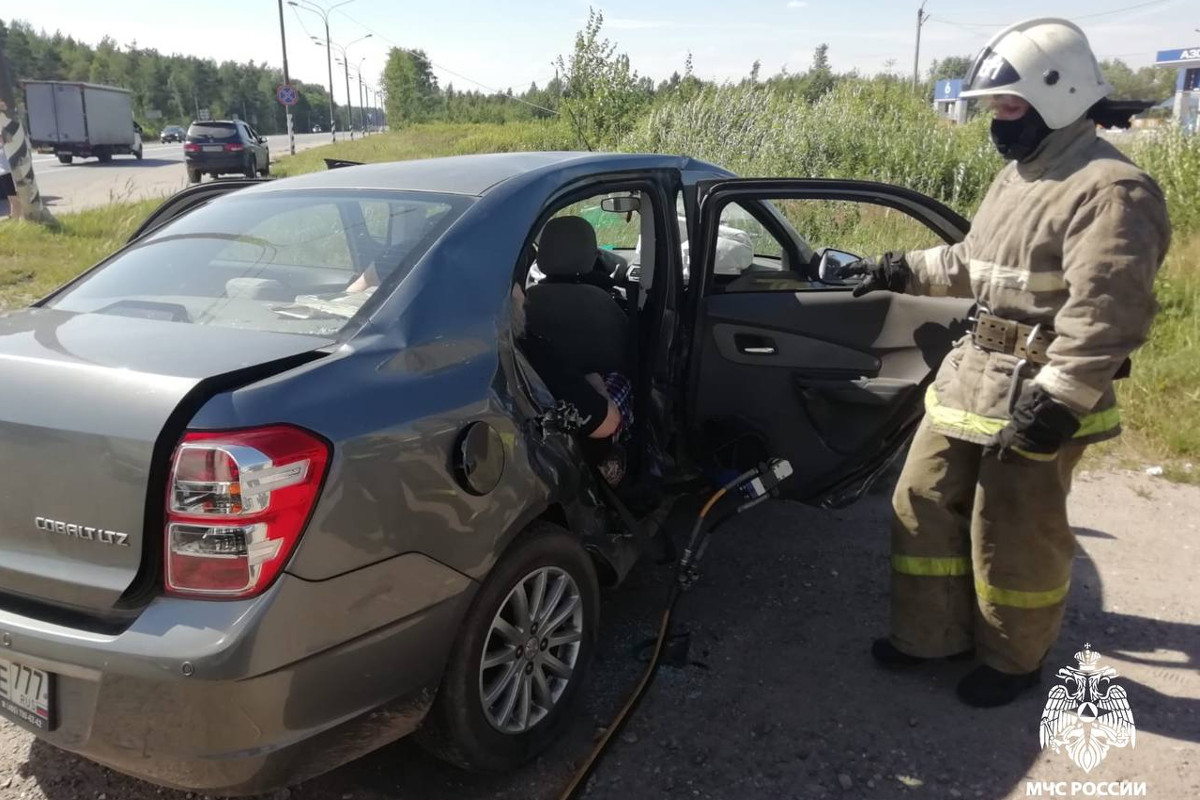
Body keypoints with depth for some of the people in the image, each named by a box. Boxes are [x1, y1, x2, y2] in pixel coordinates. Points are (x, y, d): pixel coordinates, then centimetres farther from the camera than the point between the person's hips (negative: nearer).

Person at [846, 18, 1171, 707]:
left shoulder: (1108, 191, -17)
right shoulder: (1018, 177, 14)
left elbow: (1105, 316, -23)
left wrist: (1057, 403, -26)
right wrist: (906, 270, 21)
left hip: (1036, 396, -9)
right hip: (971, 375, 9)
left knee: (1012, 539, 4)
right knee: (924, 505, 14)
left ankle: (1014, 660, 28)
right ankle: (934, 635, 31)